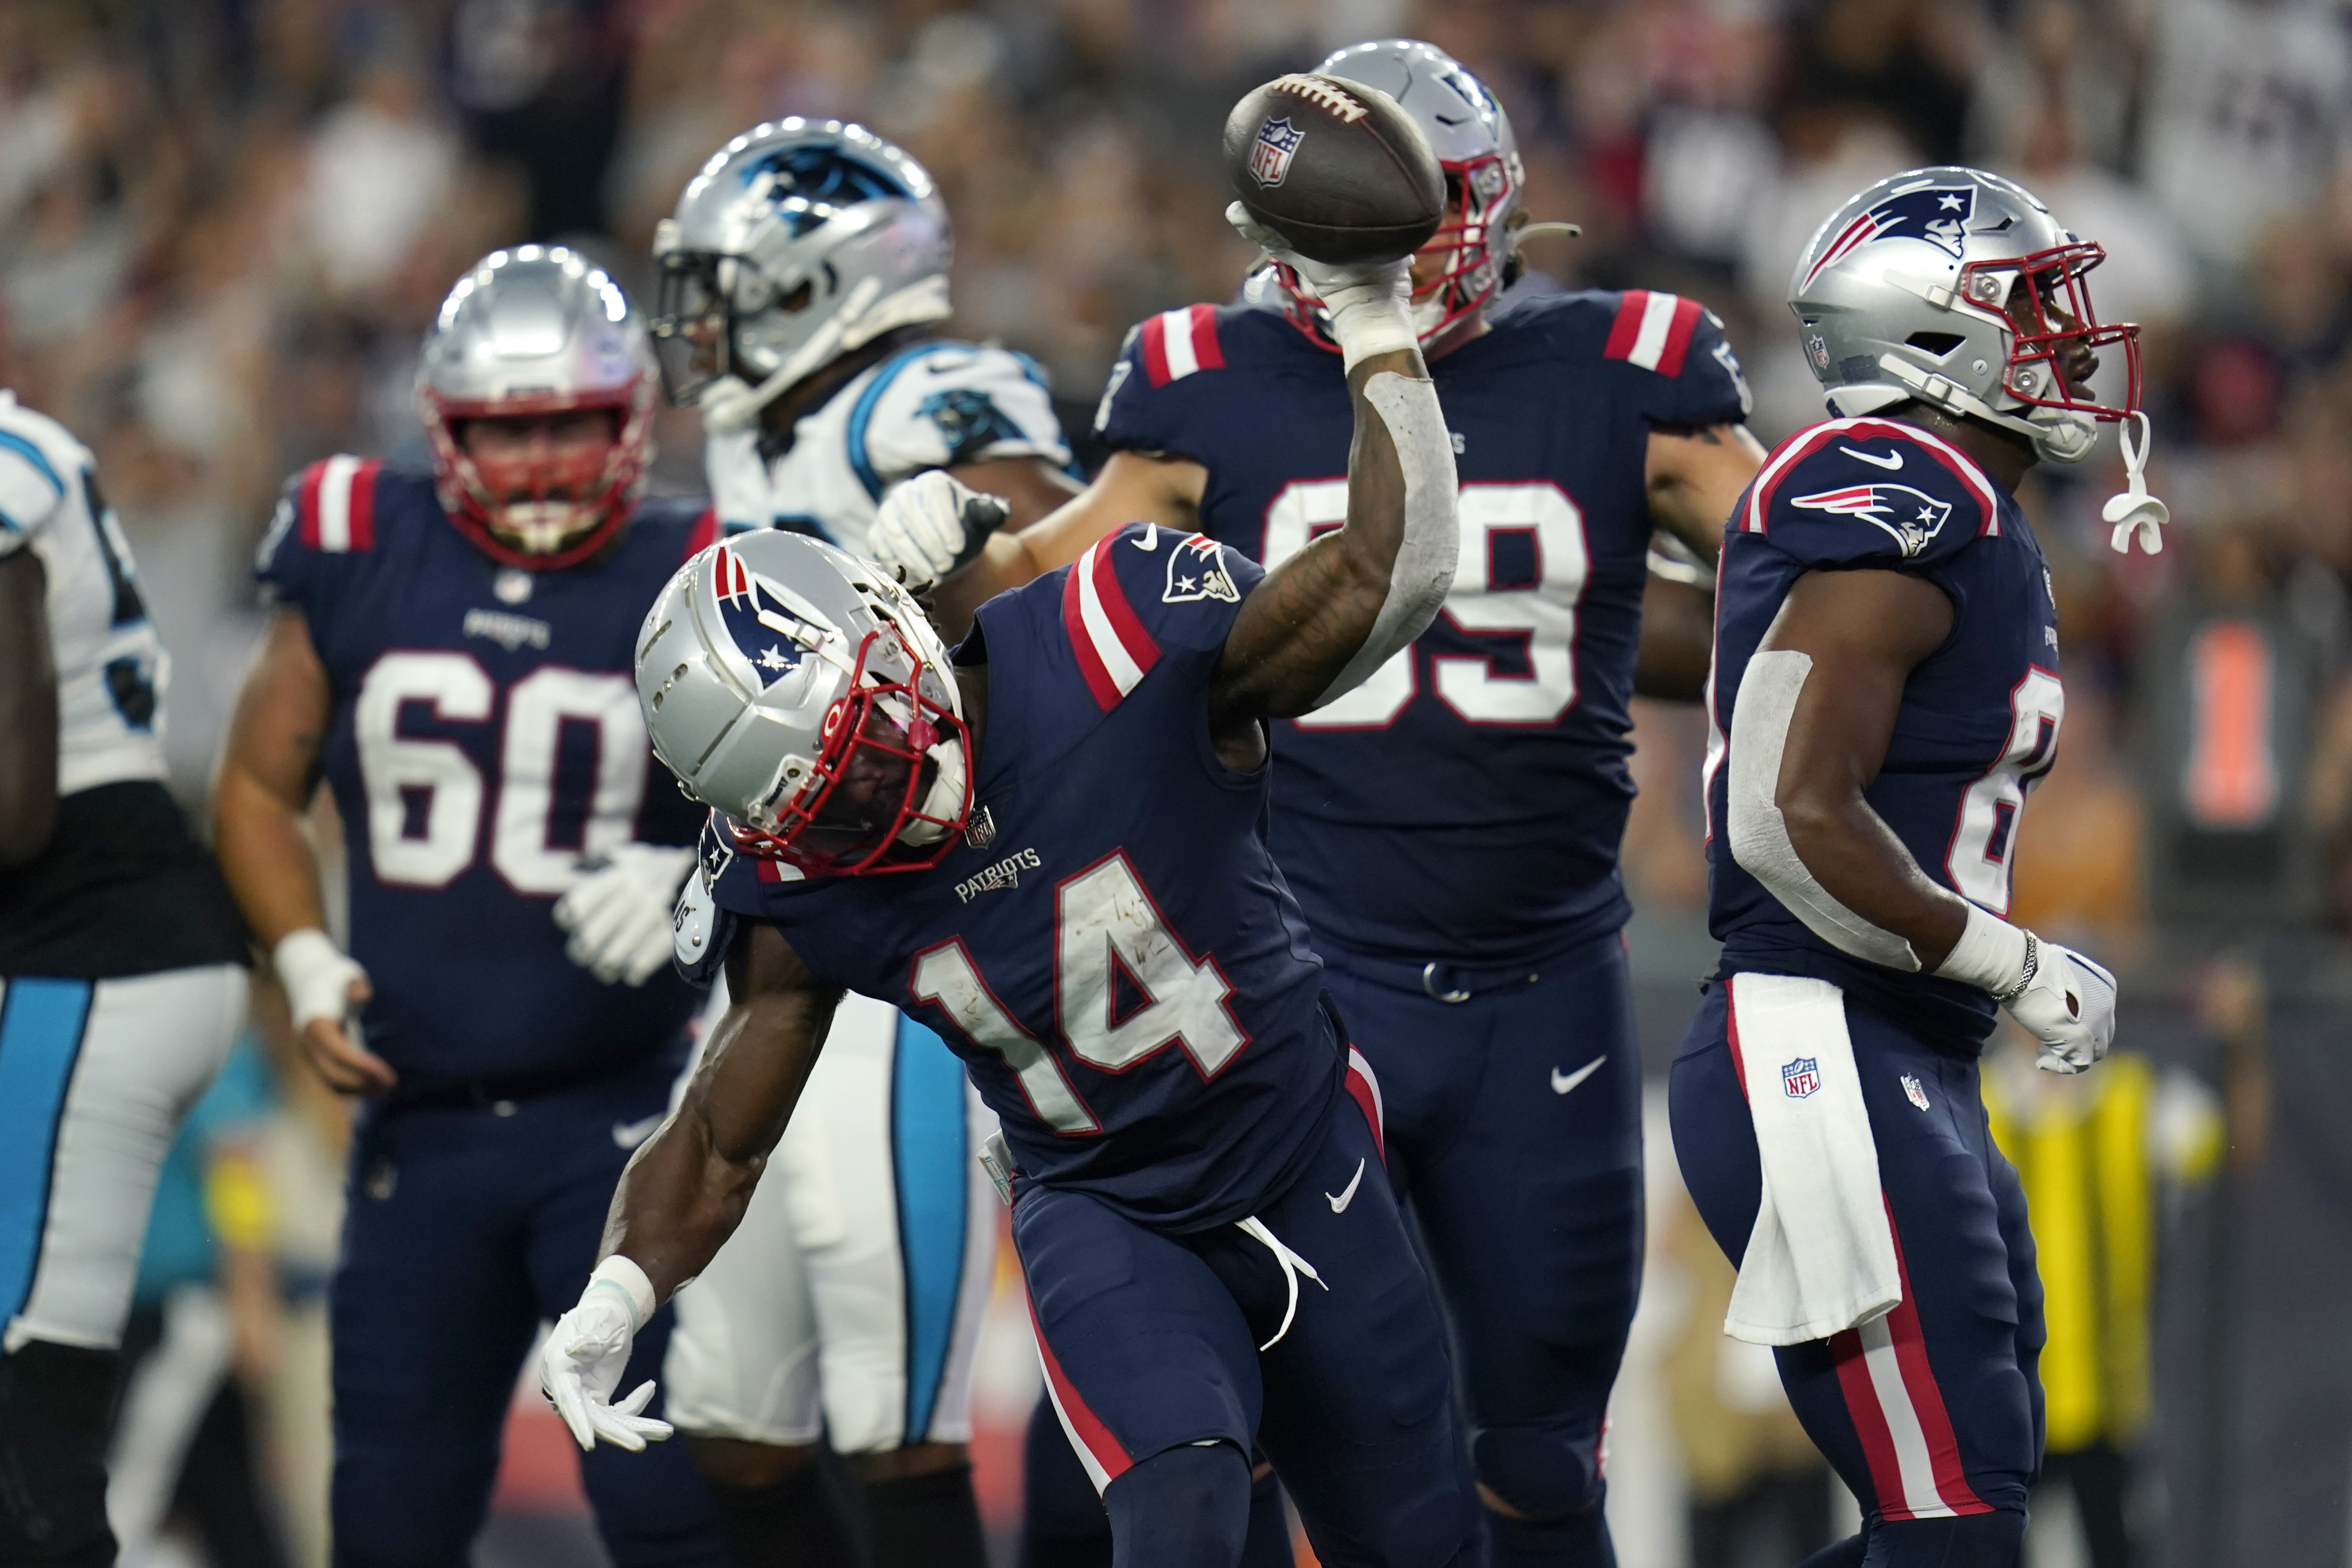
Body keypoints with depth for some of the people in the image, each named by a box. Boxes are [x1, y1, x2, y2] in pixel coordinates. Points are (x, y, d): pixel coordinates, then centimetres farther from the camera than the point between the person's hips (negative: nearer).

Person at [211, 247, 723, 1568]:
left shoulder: (686, 584, -5)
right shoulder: (358, 558, 2)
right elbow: (261, 786, 13)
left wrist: (690, 881, -20)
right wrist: (307, 964, -1)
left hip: (619, 1114, -3)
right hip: (422, 1124, 3)